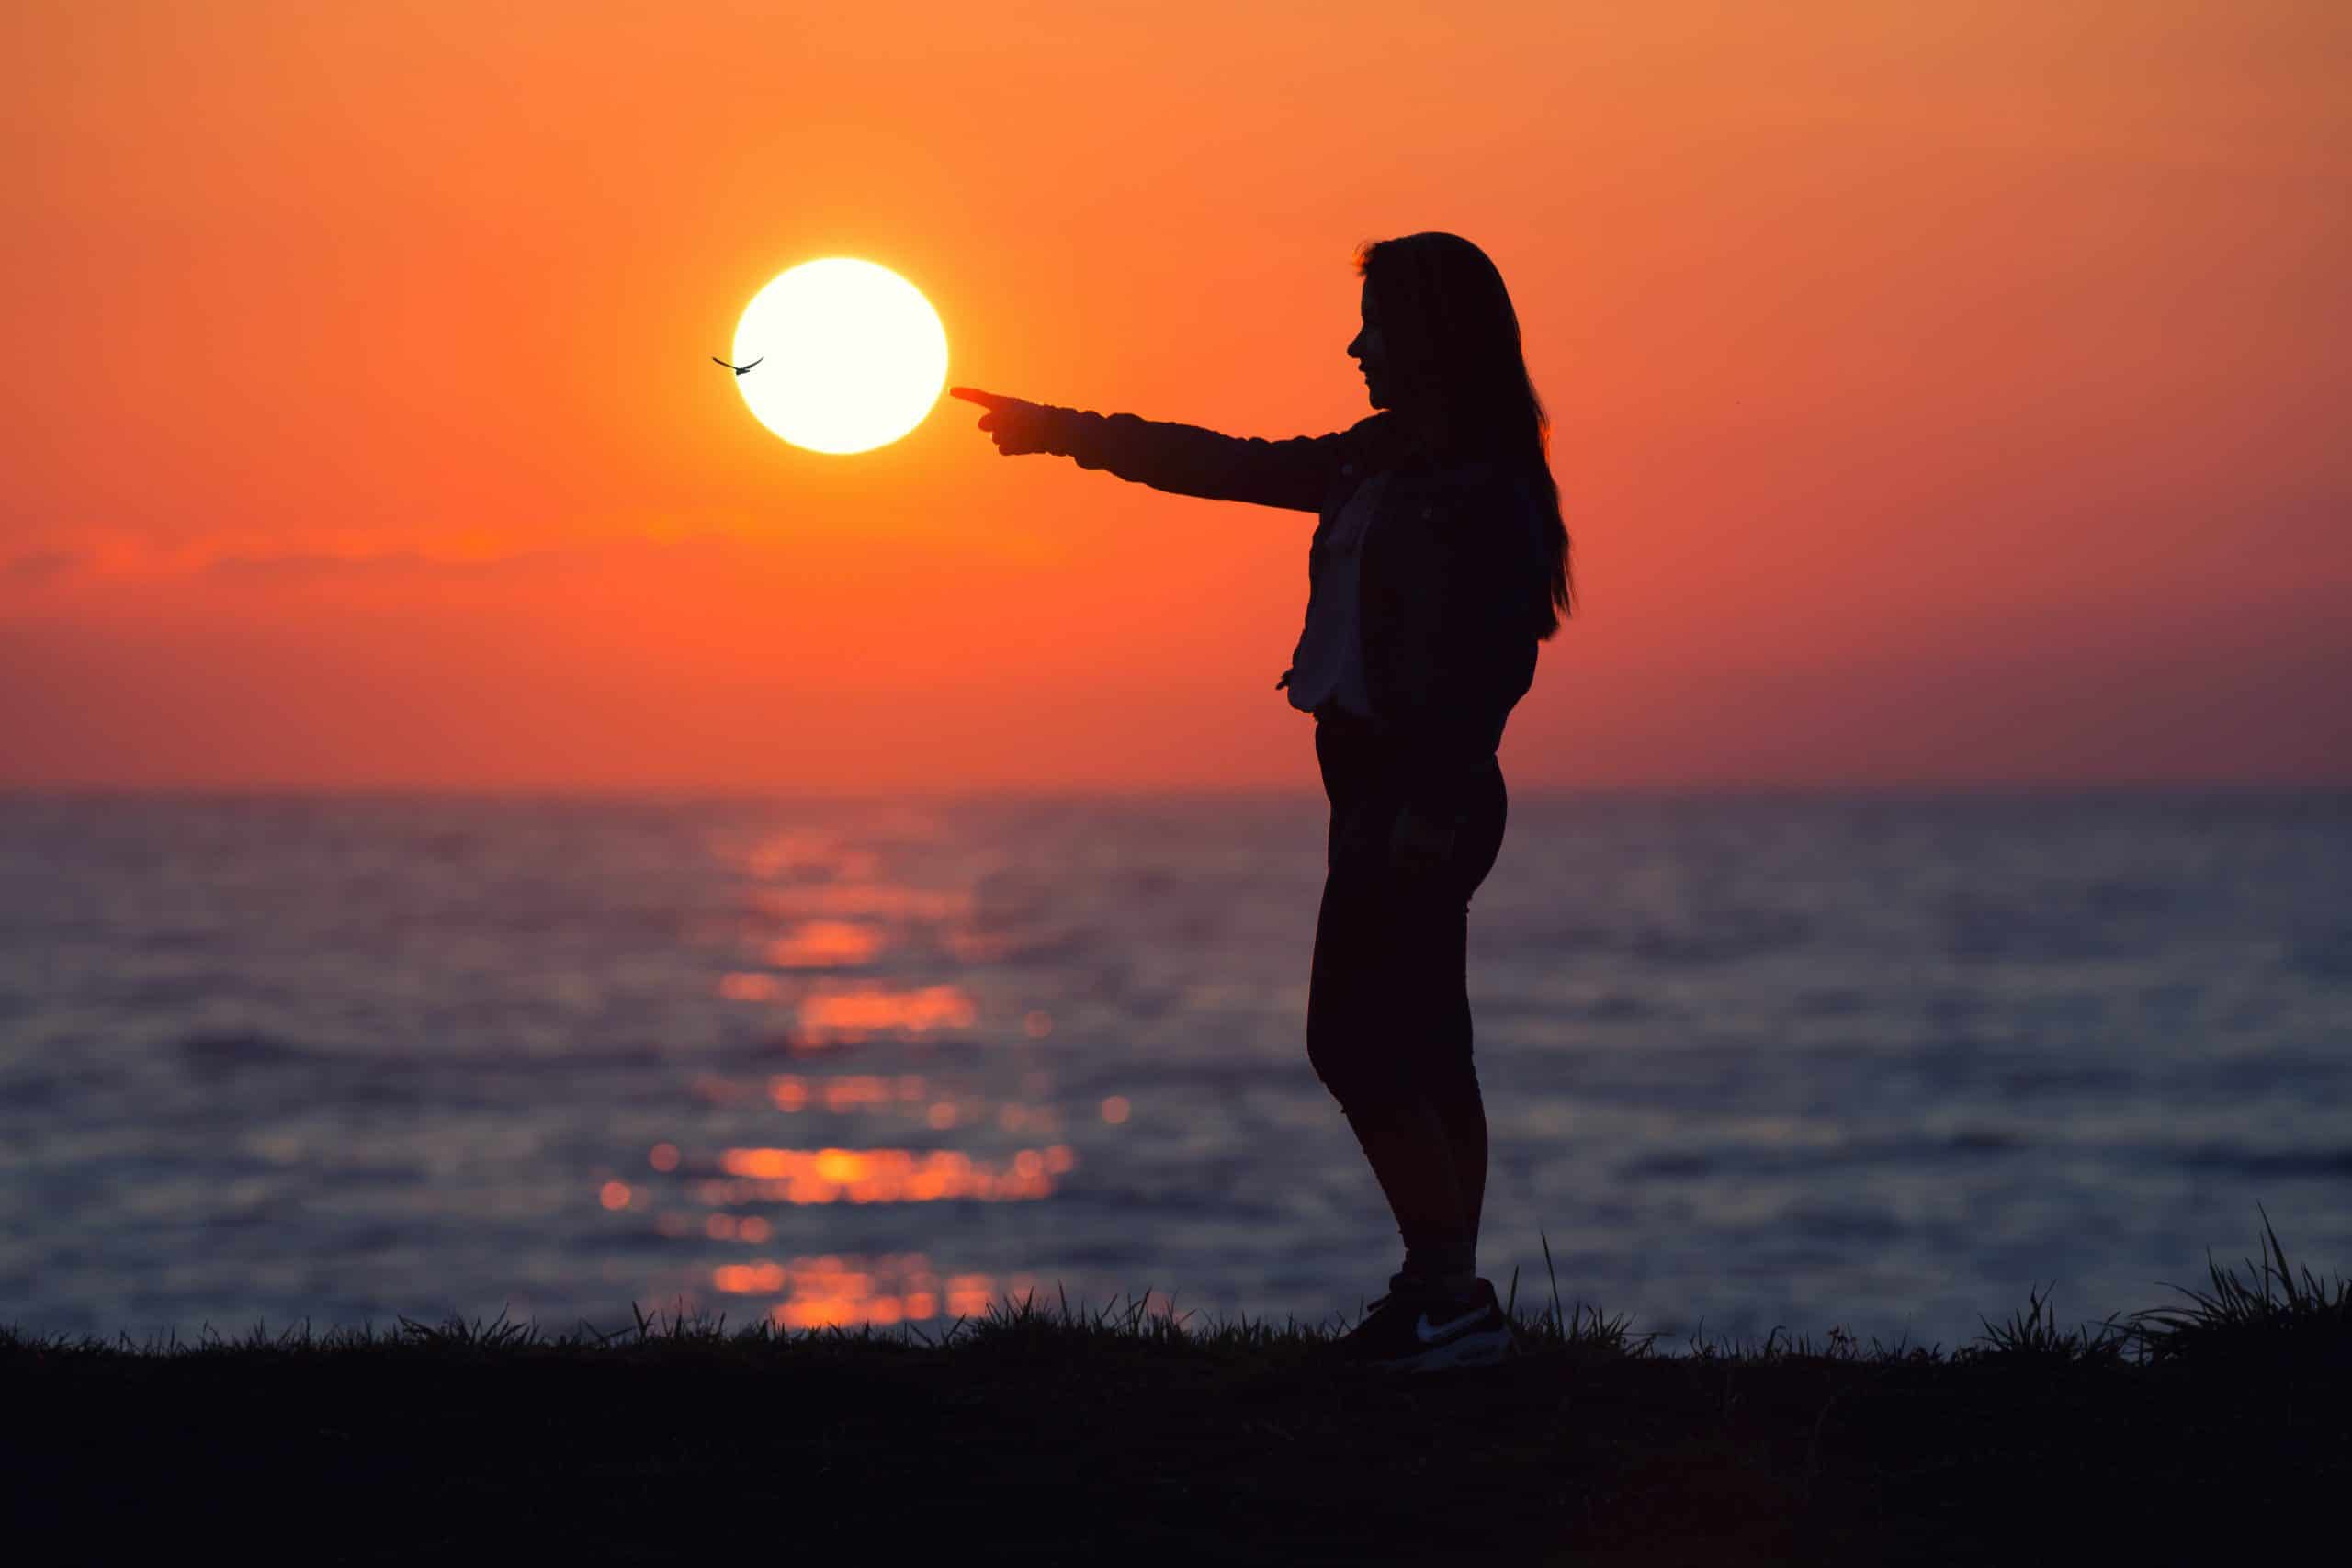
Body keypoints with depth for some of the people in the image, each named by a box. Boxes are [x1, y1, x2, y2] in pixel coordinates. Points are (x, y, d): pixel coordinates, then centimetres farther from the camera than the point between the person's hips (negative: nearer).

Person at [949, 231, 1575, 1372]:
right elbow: (1227, 467, 22)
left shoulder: (1483, 487, -13)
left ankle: (1451, 1292, -10)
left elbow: (1495, 660, -20)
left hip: (1419, 796, -10)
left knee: (1360, 1042, -11)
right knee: (1413, 1048, 9)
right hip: (1384, 793, 10)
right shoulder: (1381, 464, 14)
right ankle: (1445, 1294, 12)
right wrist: (1065, 433, 25)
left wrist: (1432, 807, -26)